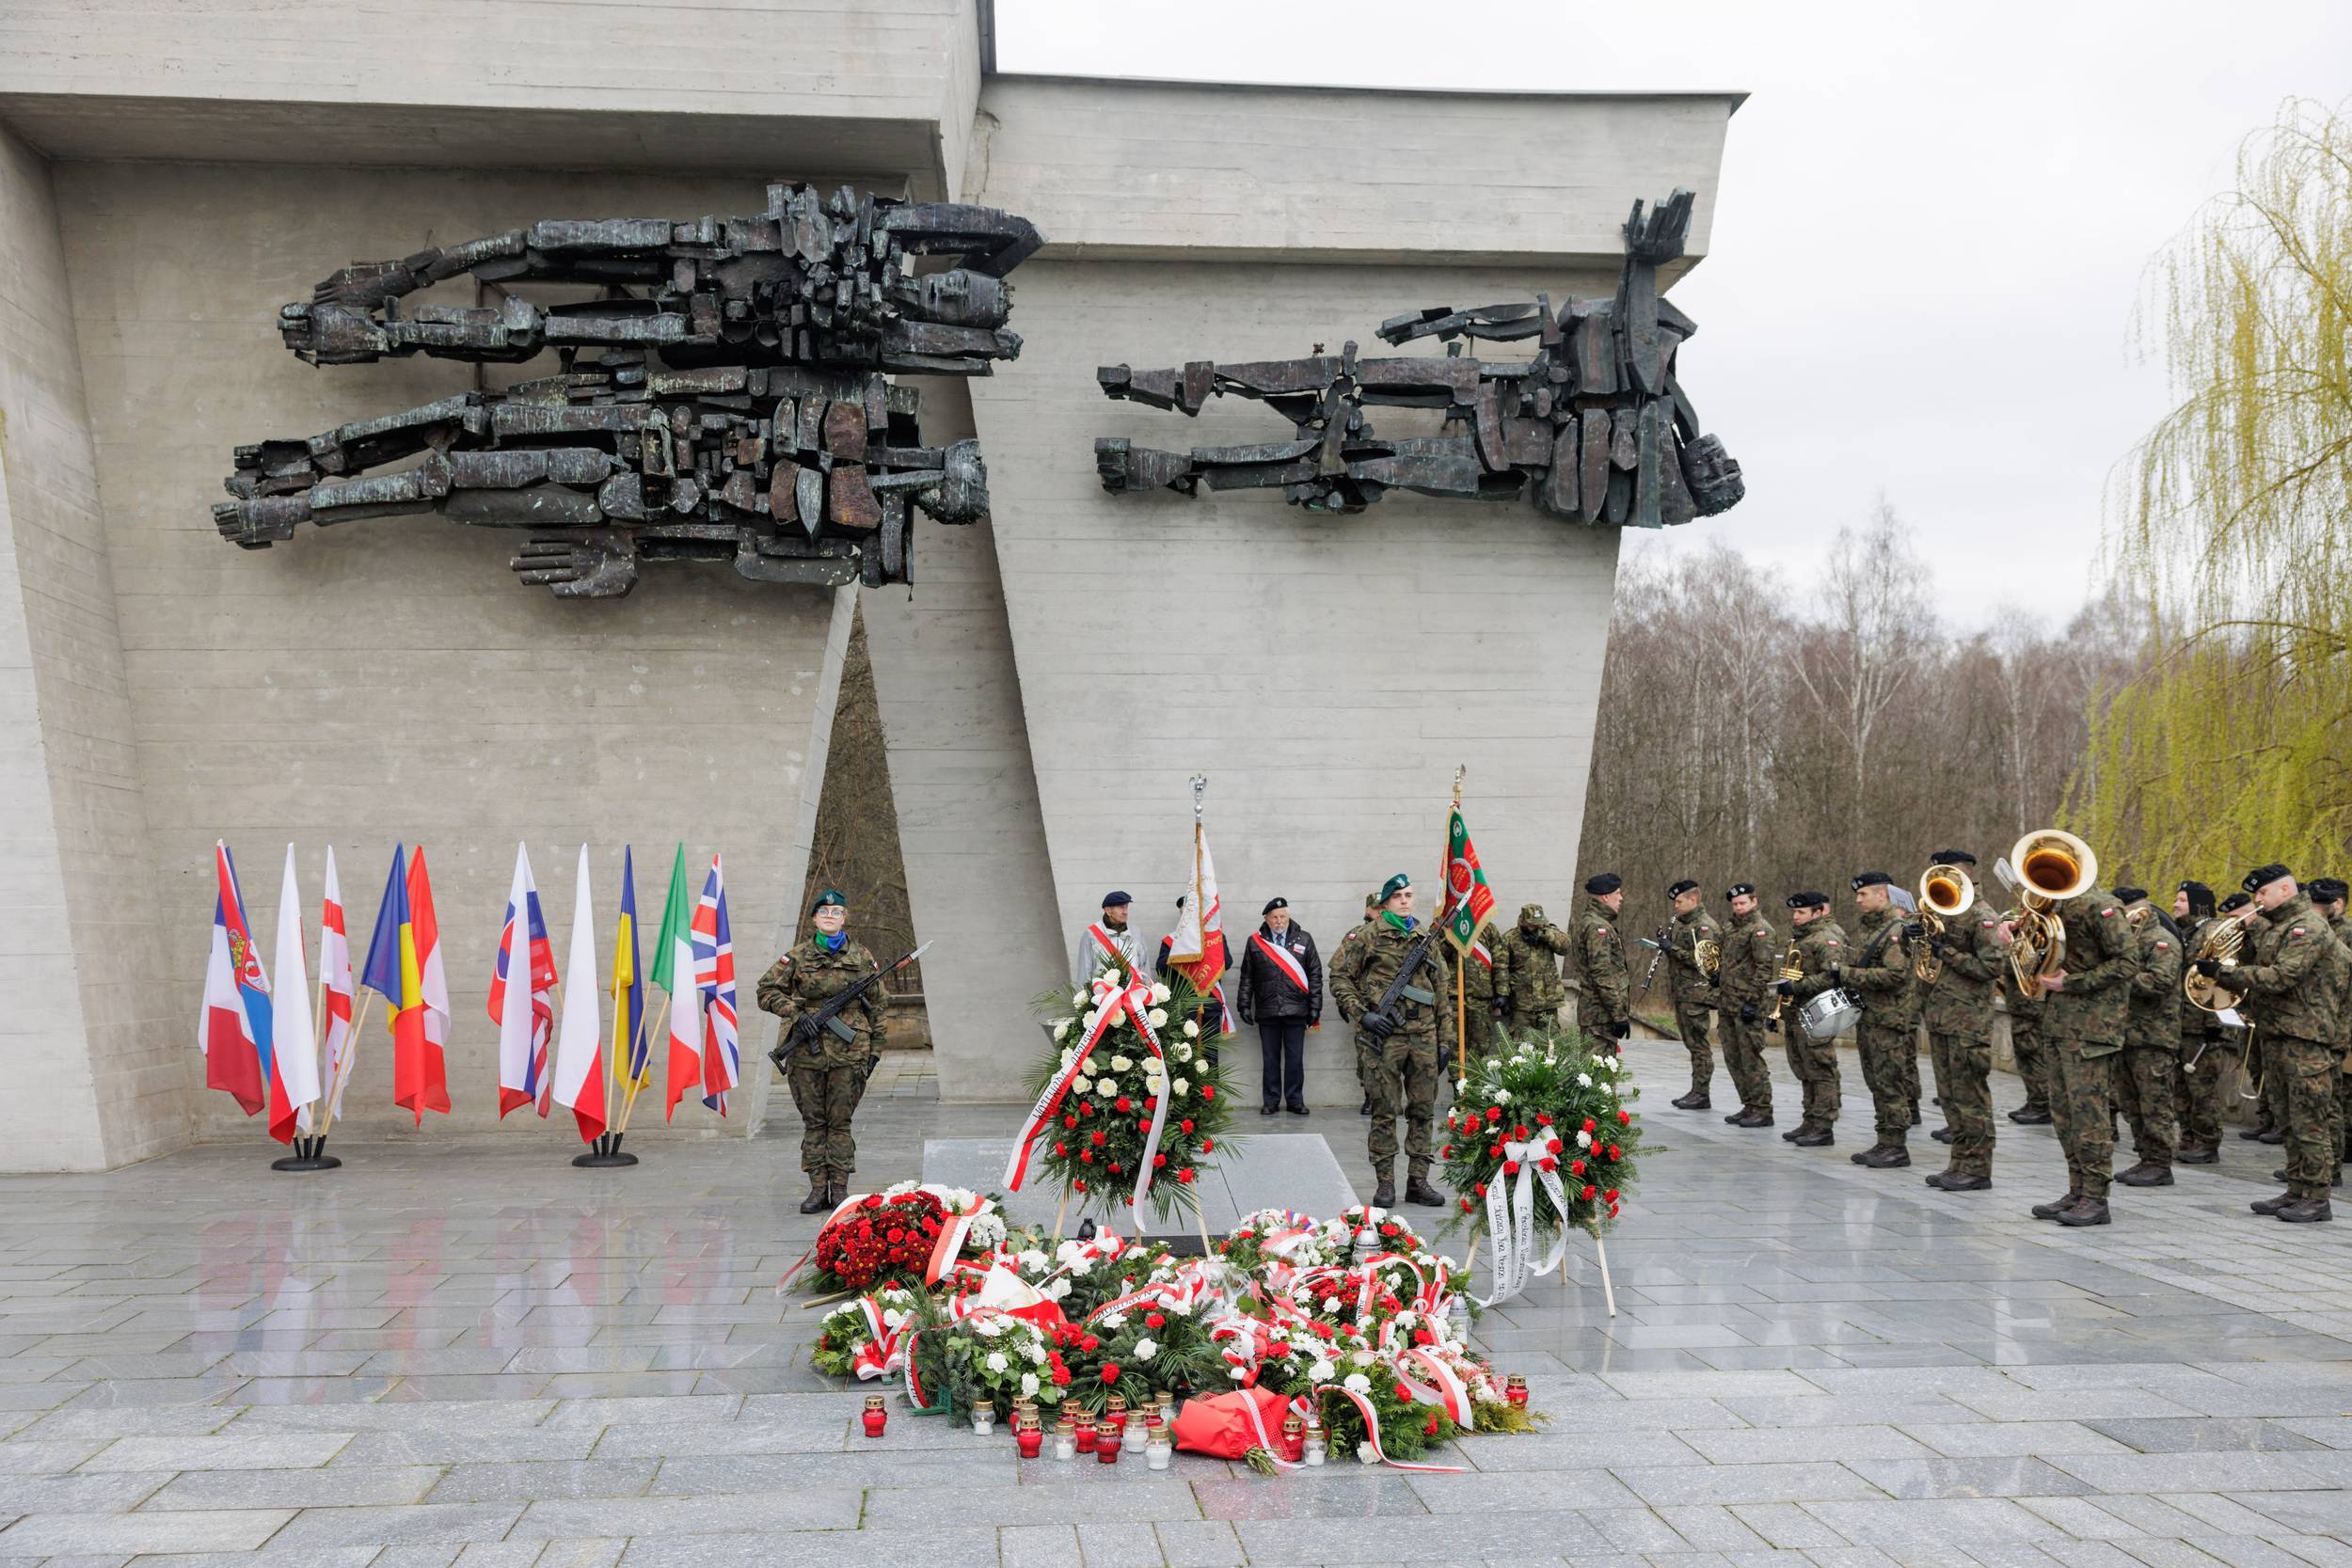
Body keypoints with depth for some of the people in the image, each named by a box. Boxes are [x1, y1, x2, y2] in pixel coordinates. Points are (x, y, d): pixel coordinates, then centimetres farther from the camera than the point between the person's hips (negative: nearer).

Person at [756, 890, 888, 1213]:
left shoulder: (862, 957, 6)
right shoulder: (797, 956, 5)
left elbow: (878, 1004, 9)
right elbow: (766, 990, 5)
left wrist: (874, 1050, 6)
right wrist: (796, 1013, -9)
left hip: (848, 1052, -1)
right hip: (807, 1051, 1)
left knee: (841, 1121, 2)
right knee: (813, 1121, 5)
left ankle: (840, 1189, 9)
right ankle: (818, 1189, 11)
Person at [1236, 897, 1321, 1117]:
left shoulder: (1304, 940, 8)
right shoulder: (1255, 942, 9)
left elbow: (1315, 975, 8)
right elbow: (1247, 977, 13)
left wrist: (1315, 1007, 2)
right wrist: (1244, 1005, 6)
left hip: (1296, 1010, 0)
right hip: (1266, 1011, 1)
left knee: (1295, 1059, 2)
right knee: (1270, 1059, 5)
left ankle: (1295, 1101, 12)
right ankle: (1270, 1101, 13)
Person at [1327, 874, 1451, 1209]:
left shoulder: (1427, 940, 13)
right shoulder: (1369, 937, 1)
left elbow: (1442, 992, 16)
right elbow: (1339, 977, 1)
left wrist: (1445, 1039, 11)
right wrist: (1362, 1015, -9)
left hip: (1423, 1037, 4)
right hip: (1384, 1035, -4)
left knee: (1423, 1110, 6)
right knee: (1385, 1111, -1)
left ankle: (1418, 1181, 14)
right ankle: (1385, 1183, 6)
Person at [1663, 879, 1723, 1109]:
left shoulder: (1706, 926, -13)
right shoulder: (1681, 923, 16)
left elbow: (1703, 961, -21)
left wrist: (1673, 948, -20)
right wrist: (1665, 942, 7)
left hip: (1697, 993, -9)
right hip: (1681, 993, 9)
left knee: (1699, 1044, -6)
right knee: (1691, 1043, 13)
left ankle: (1702, 1095, -3)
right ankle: (1696, 1091, 19)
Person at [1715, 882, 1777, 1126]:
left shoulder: (1761, 930, -11)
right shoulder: (1731, 928, 16)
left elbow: (1765, 969, -16)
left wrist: (1752, 1002, -20)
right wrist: (1718, 980, 18)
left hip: (1748, 1004, -9)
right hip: (1728, 1003, 9)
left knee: (1750, 1058, -7)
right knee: (1733, 1058, 11)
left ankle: (1763, 1111, 0)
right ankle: (1749, 1106, 20)